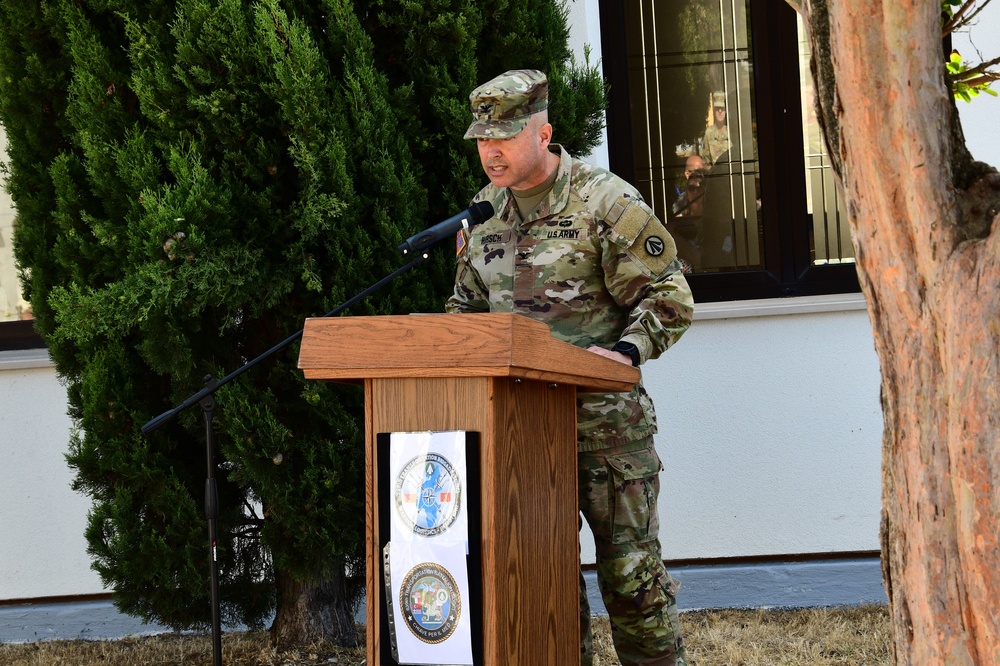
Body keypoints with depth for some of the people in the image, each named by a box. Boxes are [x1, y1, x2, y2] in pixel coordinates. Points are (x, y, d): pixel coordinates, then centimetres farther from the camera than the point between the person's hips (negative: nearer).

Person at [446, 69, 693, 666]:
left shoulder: (606, 202, -7)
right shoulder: (485, 211, 12)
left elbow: (669, 299, -7)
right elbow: (466, 305, 23)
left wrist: (624, 351, -22)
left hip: (604, 415, -5)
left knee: (629, 566, 0)